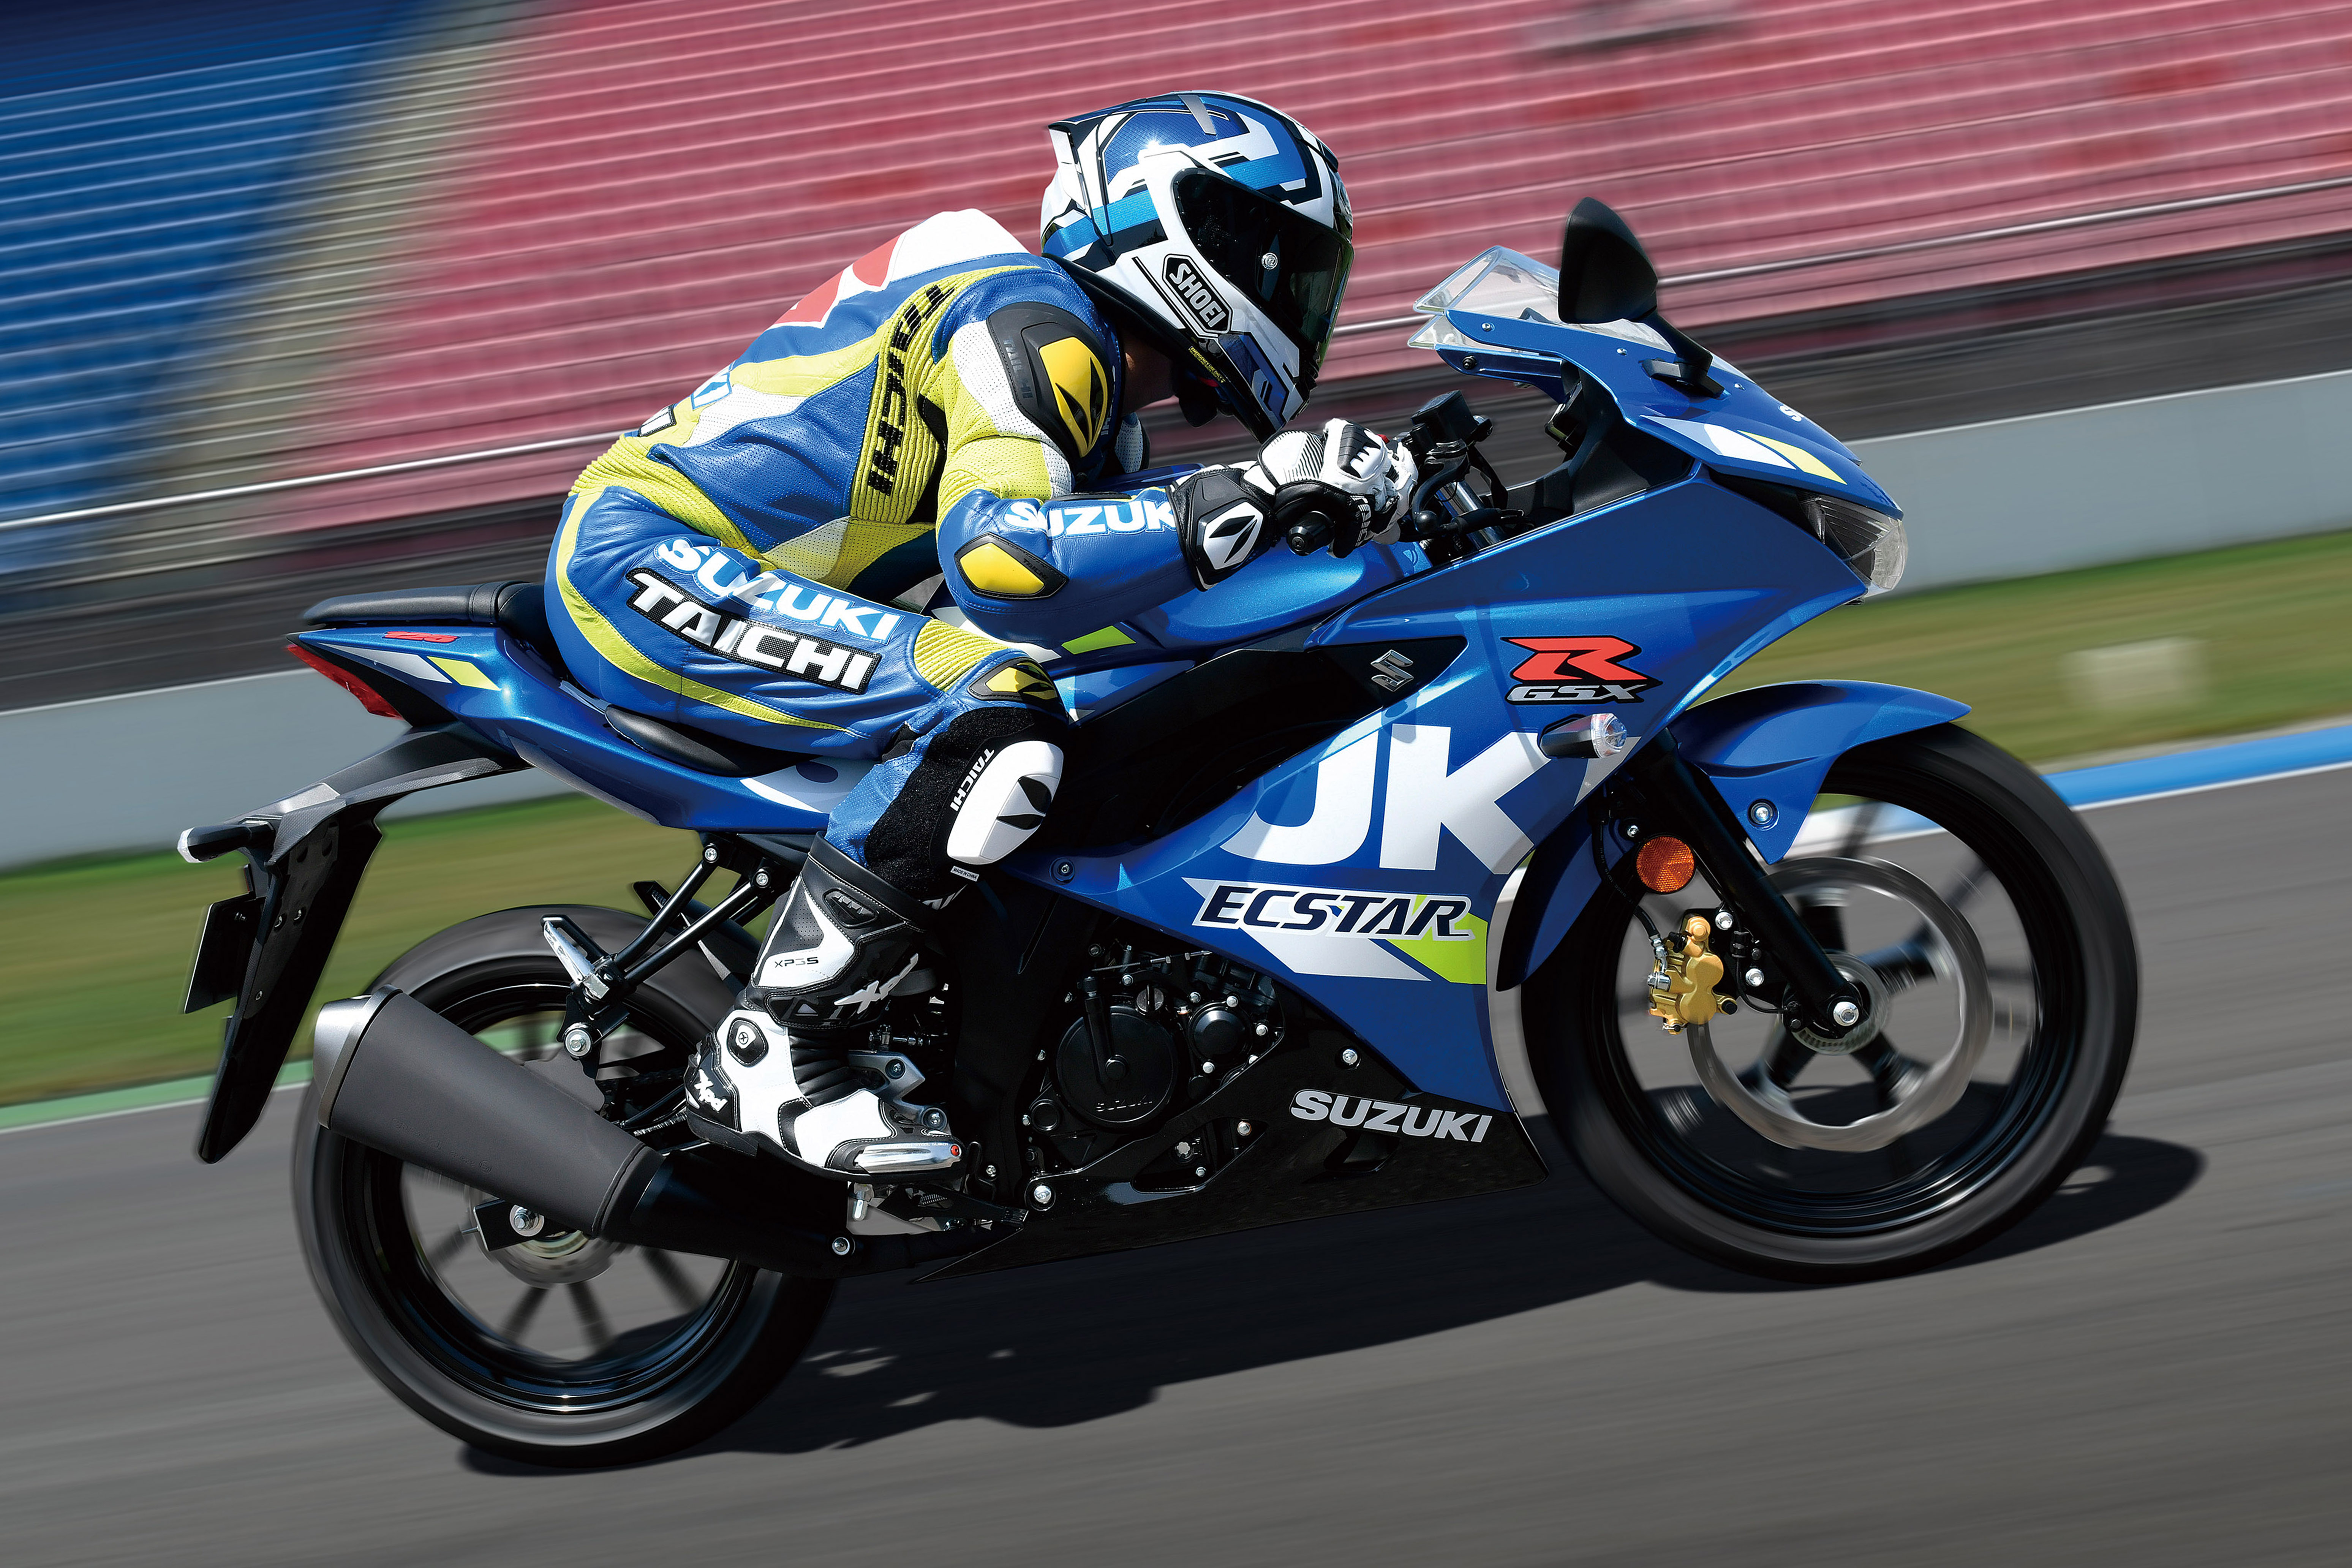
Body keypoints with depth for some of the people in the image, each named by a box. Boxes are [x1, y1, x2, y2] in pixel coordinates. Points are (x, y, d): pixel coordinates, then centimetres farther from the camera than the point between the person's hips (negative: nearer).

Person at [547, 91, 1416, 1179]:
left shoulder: (1095, 380, 16)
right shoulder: (1035, 324, -16)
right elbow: (995, 554, -32)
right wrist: (1248, 498, -34)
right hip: (638, 560, -11)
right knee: (992, 707, -27)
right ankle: (774, 1051, -22)